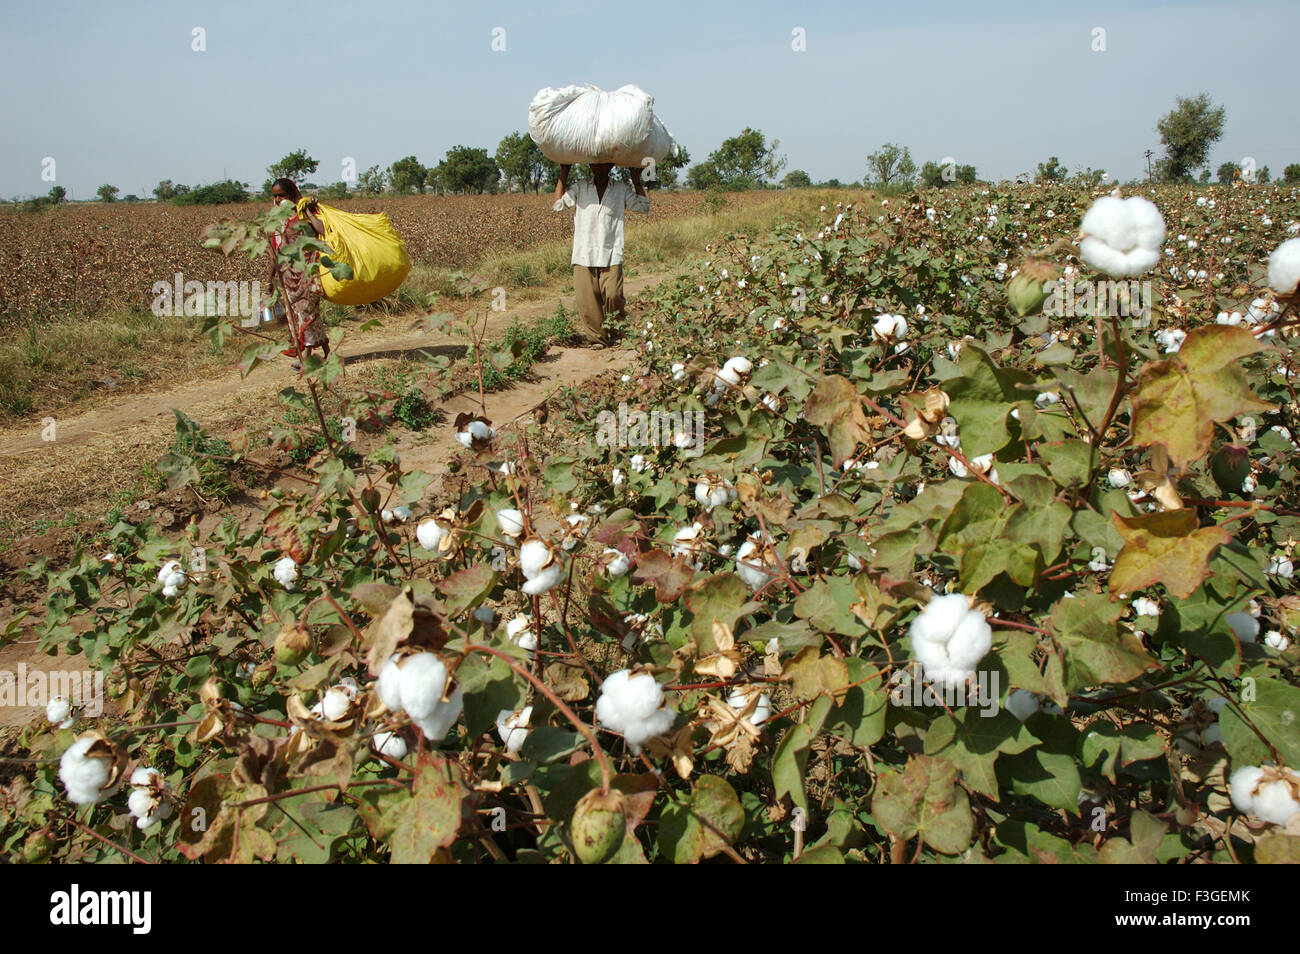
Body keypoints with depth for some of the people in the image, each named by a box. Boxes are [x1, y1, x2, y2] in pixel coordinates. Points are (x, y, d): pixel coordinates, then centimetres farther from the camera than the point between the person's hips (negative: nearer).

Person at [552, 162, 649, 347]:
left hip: (611, 257, -1)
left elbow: (643, 206, 15)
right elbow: (558, 204, 6)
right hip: (584, 256, 1)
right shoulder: (579, 188, 12)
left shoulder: (622, 190, 13)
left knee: (613, 296, -11)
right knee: (587, 299, -4)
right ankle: (596, 338, 6)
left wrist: (636, 180, 10)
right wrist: (563, 174, 7)